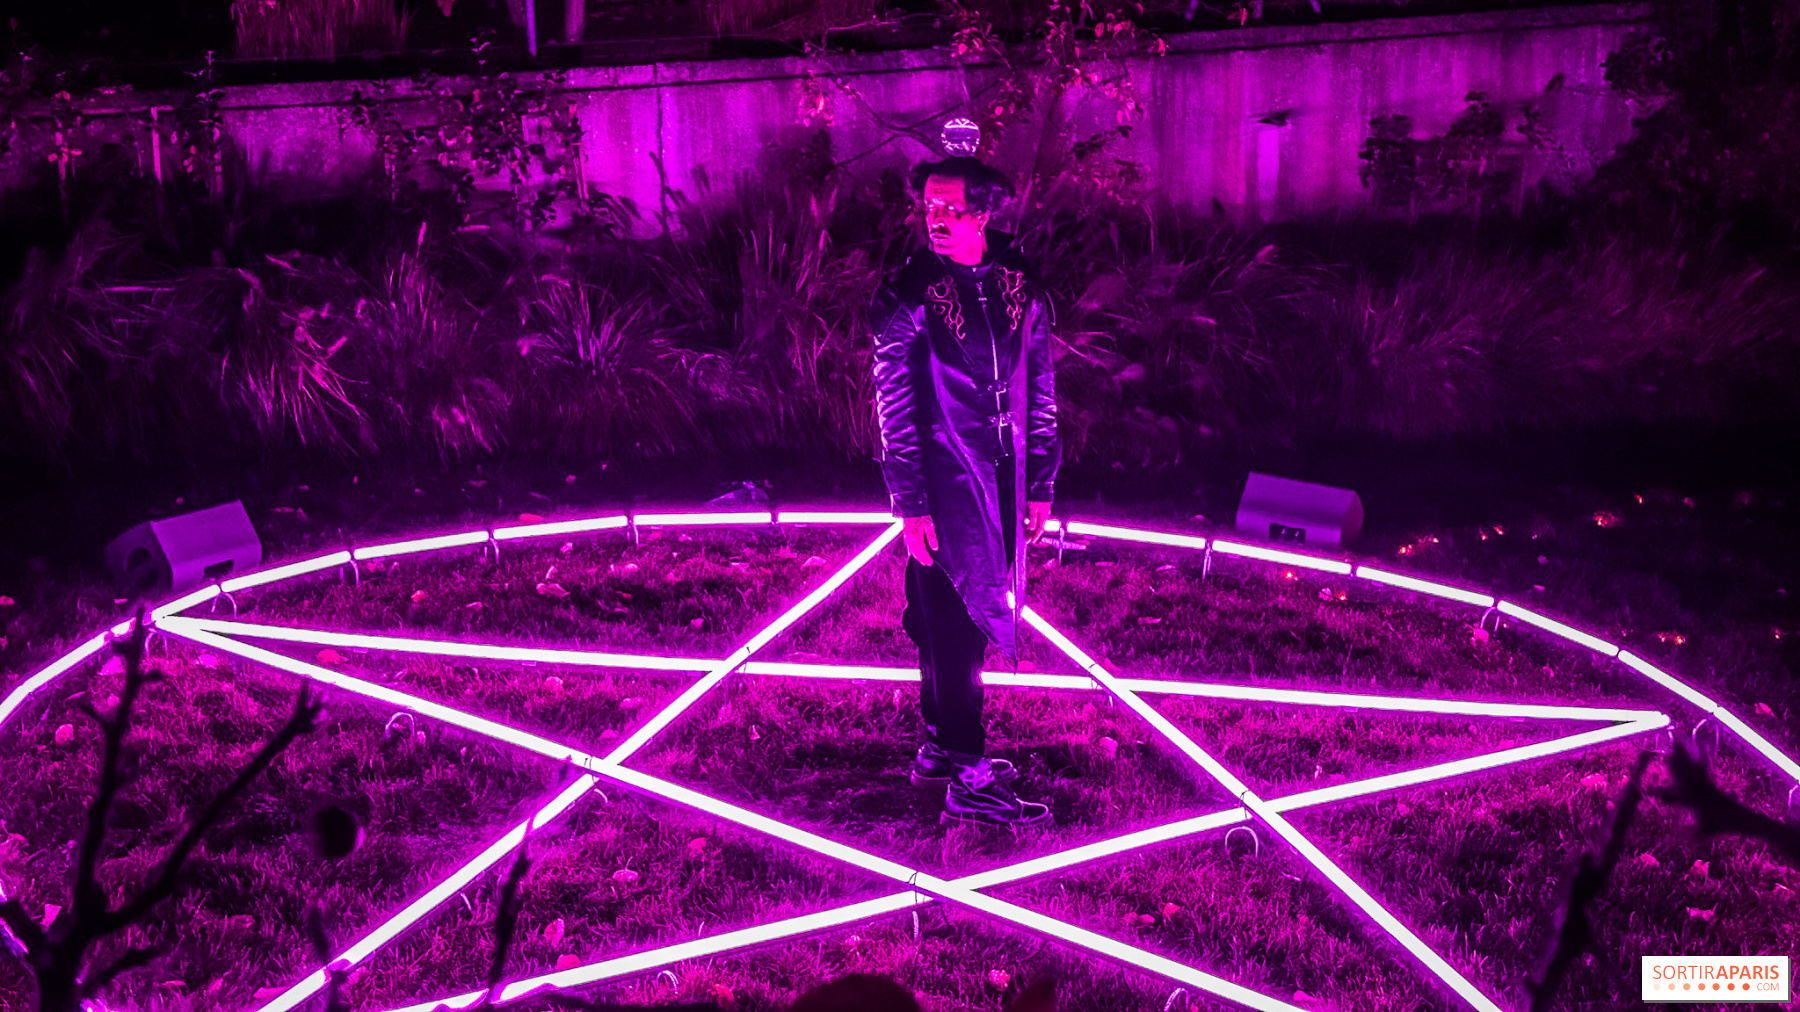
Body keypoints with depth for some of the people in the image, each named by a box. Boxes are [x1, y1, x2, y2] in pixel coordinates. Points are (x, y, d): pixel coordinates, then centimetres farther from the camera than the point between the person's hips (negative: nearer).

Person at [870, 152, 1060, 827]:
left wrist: (1041, 486, 10)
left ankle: (940, 747, 27)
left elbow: (1040, 394, 11)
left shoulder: (1021, 289, 6)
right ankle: (968, 780, 2)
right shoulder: (908, 297, -8)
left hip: (1005, 486, 5)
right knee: (957, 625, -3)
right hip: (946, 490, -5)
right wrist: (910, 505, -11)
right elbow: (894, 411, -8)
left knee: (957, 623, 14)